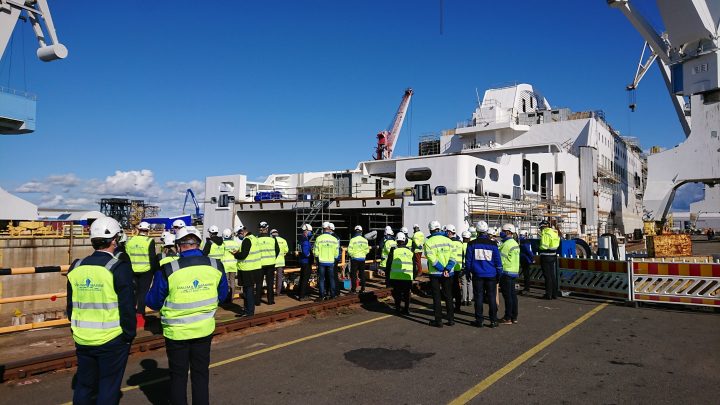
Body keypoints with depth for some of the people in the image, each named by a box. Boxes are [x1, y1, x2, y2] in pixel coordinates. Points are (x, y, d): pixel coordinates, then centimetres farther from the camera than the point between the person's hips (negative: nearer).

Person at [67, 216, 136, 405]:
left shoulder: (76, 268, 2)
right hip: (111, 340, -5)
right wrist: (129, 335, -3)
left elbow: (70, 306, 11)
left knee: (84, 386, 19)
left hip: (83, 340, 5)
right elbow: (127, 307, -15)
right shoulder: (120, 268, -16)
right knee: (108, 390, 8)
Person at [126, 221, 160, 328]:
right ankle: (140, 315, 3)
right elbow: (153, 258, -11)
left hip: (132, 271, 4)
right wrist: (156, 270, -1)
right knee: (143, 292, 2)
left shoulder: (129, 241, 4)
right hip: (145, 271, -4)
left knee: (134, 292, 17)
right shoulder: (149, 241, -11)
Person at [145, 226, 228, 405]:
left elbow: (153, 302, -5)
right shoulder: (216, 266, -8)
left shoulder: (167, 271, -17)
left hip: (177, 331, -2)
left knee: (178, 375, 15)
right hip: (204, 329, 2)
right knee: (201, 374, 17)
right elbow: (222, 297, 6)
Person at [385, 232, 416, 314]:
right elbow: (414, 266, 14)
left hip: (396, 277, -2)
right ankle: (406, 309, 13)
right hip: (408, 277, 2)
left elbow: (388, 265, 1)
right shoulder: (410, 252, 10)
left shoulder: (393, 251, 1)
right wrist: (413, 277, 23)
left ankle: (398, 307, 11)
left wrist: (387, 277, 8)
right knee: (407, 293, 13)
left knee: (397, 293, 12)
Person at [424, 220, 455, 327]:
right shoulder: (448, 240, 2)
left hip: (435, 273, -3)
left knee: (436, 297, 6)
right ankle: (451, 319, 17)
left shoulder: (428, 242, -9)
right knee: (448, 296, 14)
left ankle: (438, 321, 8)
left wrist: (442, 269, -13)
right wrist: (447, 269, -13)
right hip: (448, 273, 3)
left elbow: (432, 259, -17)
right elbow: (452, 257, -6)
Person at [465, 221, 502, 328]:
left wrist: (468, 272, 13)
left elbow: (468, 260, 1)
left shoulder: (472, 244, -4)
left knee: (478, 297, 6)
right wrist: (499, 275, 10)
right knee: (491, 297, 8)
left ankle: (479, 320, 10)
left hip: (477, 275, 0)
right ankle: (493, 321, 11)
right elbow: (498, 261, 1)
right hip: (491, 275, 0)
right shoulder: (492, 244, -3)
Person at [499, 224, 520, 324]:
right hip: (514, 272, 9)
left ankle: (508, 318, 0)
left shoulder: (506, 244, -16)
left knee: (507, 295, -4)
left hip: (506, 272, -9)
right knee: (513, 294, 12)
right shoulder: (515, 243, 14)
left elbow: (500, 260, -17)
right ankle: (514, 317, 17)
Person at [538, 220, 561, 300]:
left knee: (547, 276, 0)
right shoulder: (554, 232, 10)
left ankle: (548, 294, 6)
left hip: (546, 256, -8)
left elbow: (544, 246, -23)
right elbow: (557, 245, 11)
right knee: (553, 275, 16)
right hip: (553, 256, 8)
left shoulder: (545, 233, -16)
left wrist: (539, 249, -4)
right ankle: (554, 294, 21)